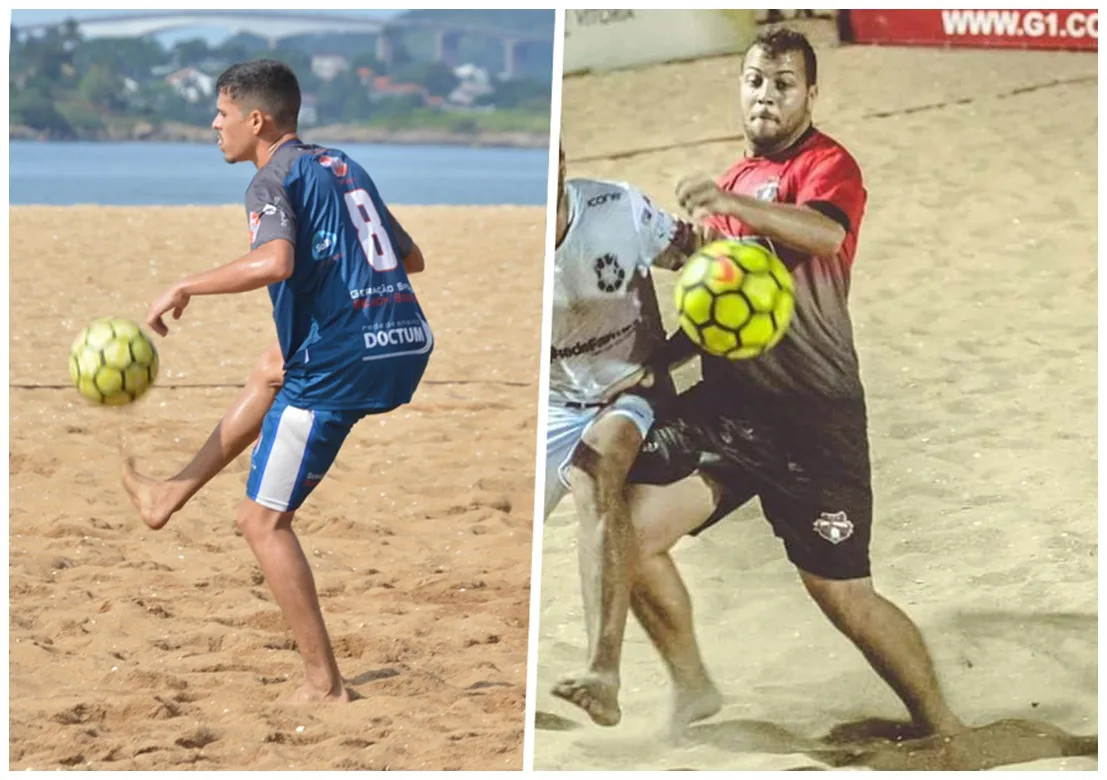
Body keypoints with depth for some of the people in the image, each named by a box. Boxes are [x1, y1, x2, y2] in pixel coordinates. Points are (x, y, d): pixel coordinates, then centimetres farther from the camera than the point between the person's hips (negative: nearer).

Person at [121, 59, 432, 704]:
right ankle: (173, 493, 44)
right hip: (409, 342, 9)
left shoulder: (275, 180, -6)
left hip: (341, 360, -9)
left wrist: (186, 287, -15)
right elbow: (411, 257, 27)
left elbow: (275, 262, -26)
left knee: (265, 520, 3)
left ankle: (325, 685, 0)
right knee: (273, 369, 37)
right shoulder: (344, 168, 19)